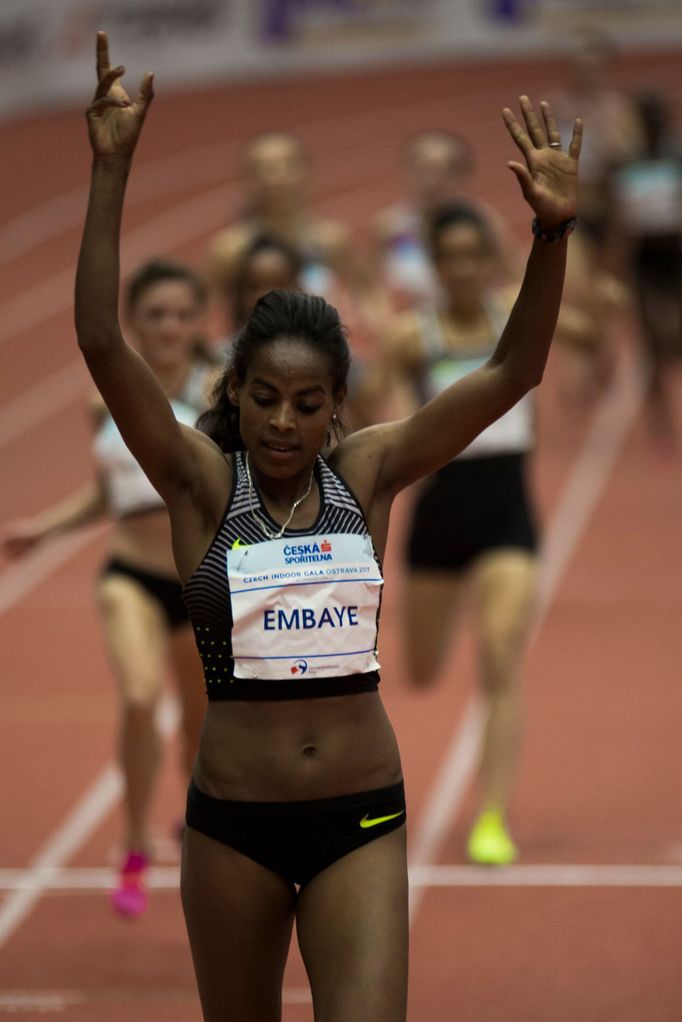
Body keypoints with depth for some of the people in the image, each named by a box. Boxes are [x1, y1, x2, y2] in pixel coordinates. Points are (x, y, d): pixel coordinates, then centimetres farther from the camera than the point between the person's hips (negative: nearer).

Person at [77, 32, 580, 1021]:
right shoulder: (201, 482, -4)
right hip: (233, 818, 0)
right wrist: (111, 170, -25)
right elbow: (101, 344, -17)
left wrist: (553, 233, -20)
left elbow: (511, 373, -5)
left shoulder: (367, 474, 1)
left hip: (363, 816, 0)